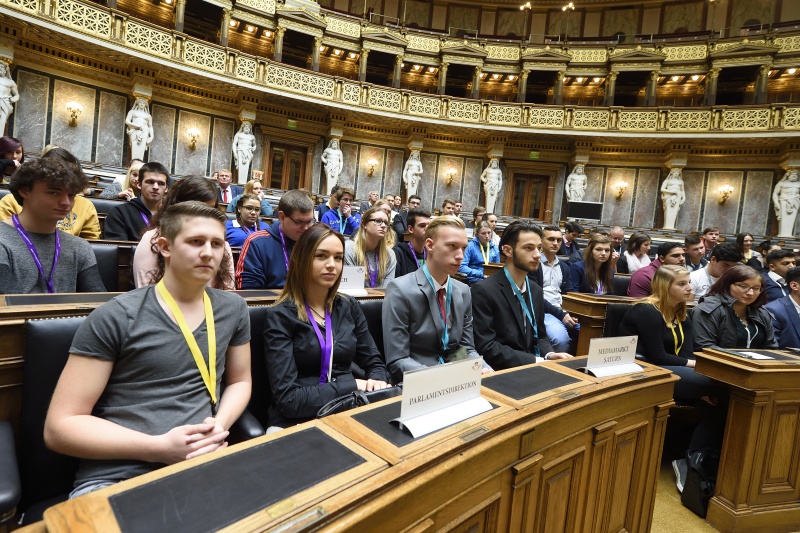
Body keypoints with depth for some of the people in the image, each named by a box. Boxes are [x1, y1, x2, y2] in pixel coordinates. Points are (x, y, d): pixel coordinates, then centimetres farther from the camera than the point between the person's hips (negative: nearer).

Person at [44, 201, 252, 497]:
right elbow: (59, 426, -4)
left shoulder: (233, 309, 6)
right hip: (115, 479, -3)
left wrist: (220, 425, -4)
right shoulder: (114, 317, -5)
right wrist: (159, 448, -16)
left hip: (202, 467, 3)